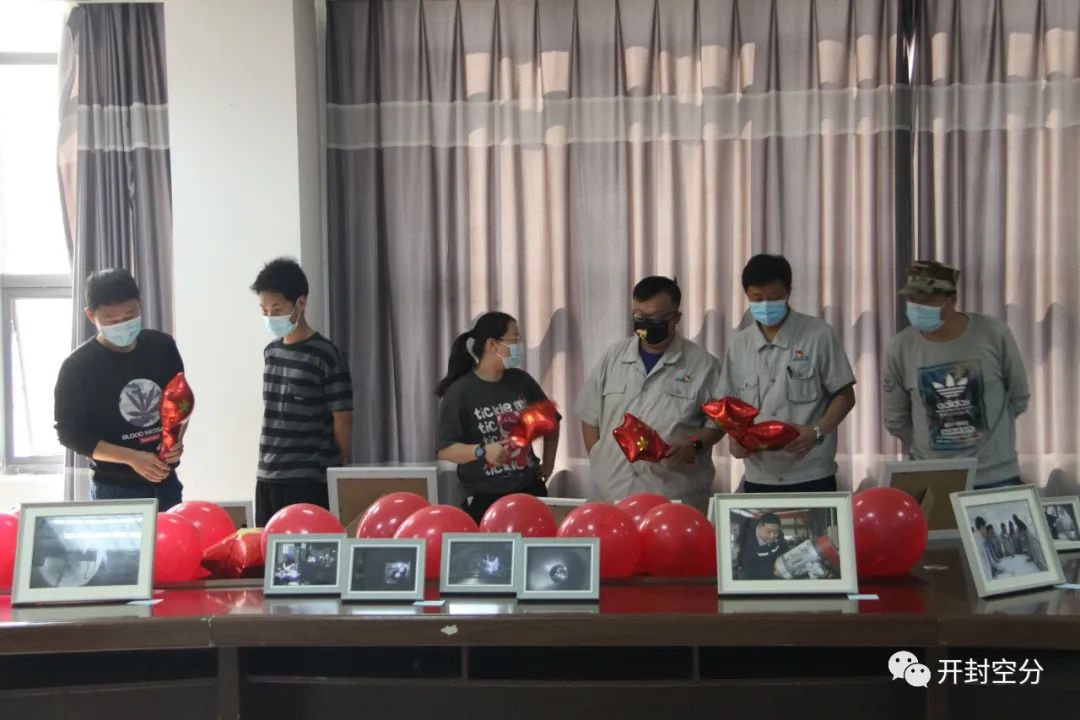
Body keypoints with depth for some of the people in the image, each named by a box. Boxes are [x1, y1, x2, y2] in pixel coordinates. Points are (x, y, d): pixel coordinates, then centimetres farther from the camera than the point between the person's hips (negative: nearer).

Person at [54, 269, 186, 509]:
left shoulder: (162, 346, 0)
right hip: (115, 490, -4)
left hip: (166, 482, 4)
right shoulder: (78, 366, -11)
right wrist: (132, 458, -19)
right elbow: (70, 433, -10)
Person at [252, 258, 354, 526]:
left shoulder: (326, 355, -8)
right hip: (268, 478, 6)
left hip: (310, 481, -6)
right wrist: (268, 464, 13)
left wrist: (335, 470, 0)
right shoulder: (271, 352, 12)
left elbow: (342, 420, -6)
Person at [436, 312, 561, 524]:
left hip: (529, 489, 5)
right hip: (485, 497, -5)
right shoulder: (460, 391, -10)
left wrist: (548, 463, 13)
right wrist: (483, 451, -26)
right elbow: (445, 450, -12)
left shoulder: (521, 380, 6)